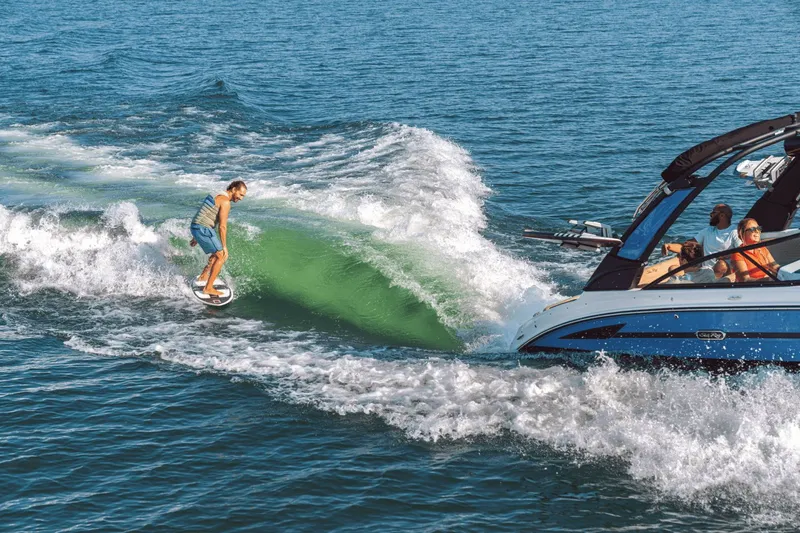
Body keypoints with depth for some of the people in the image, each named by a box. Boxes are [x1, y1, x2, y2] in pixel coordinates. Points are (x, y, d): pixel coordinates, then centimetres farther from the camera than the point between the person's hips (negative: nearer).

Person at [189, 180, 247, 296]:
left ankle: (203, 277, 35)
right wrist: (224, 246, -13)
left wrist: (196, 237, 27)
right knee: (221, 257, -5)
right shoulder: (225, 202, -15)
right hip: (204, 230, -10)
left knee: (218, 254, 25)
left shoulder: (217, 196, 17)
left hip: (196, 227, 10)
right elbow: (222, 226, -18)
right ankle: (208, 288, -7)